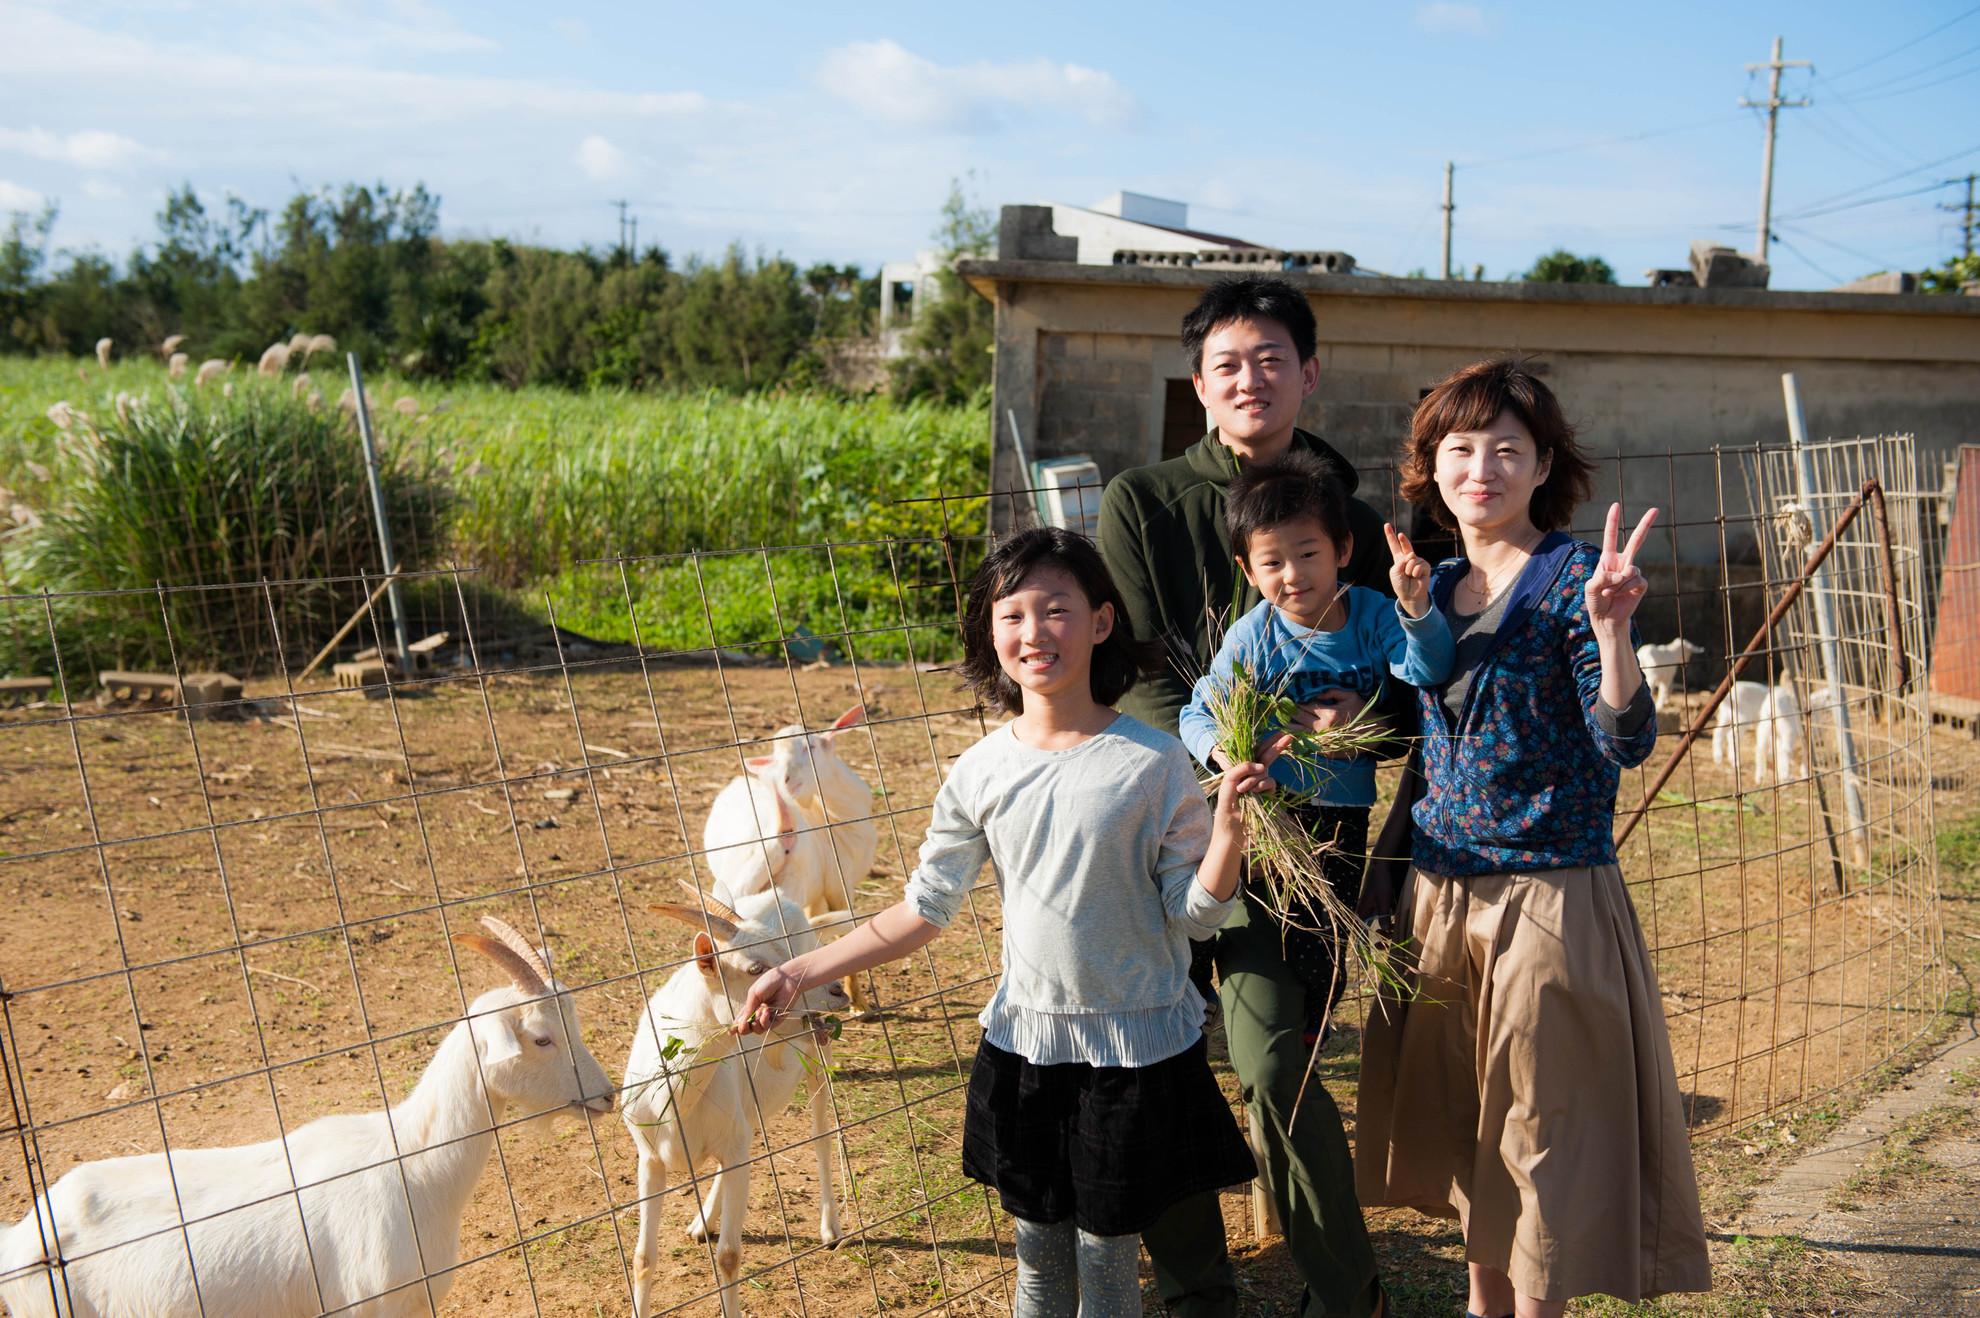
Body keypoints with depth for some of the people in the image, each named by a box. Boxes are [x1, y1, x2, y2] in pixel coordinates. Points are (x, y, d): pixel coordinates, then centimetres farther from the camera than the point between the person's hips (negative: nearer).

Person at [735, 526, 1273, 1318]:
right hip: (1023, 1042, 3)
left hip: (1135, 1051, -3)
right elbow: (925, 909, 4)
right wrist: (801, 973, 2)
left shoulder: (1153, 763, -12)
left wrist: (1229, 821, -25)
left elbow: (1197, 913, -8)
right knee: (1038, 1252, 16)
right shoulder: (982, 772, -4)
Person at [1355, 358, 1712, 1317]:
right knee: (1459, 1117, 18)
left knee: (1539, 1131, 6)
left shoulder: (1569, 579, -10)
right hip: (1438, 889, 7)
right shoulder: (1437, 586, 9)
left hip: (1550, 895, -6)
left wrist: (1610, 625, -33)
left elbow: (1626, 742, -18)